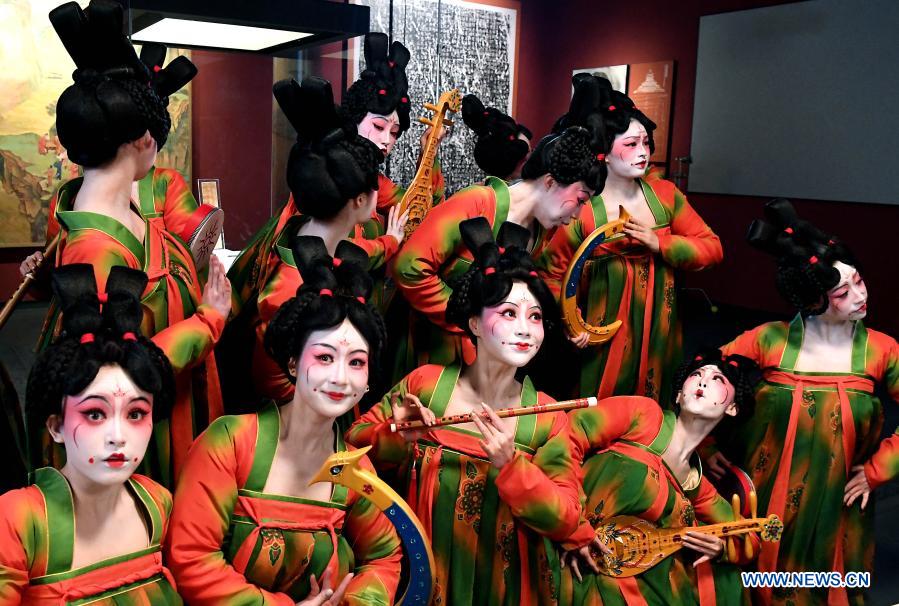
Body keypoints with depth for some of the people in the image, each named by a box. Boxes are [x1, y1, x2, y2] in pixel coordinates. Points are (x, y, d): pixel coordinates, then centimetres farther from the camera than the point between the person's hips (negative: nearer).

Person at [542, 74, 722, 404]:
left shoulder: (664, 194, 1)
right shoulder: (582, 208, -13)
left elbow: (712, 248, 2)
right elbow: (552, 271, -5)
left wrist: (659, 243, -13)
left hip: (661, 335, 4)